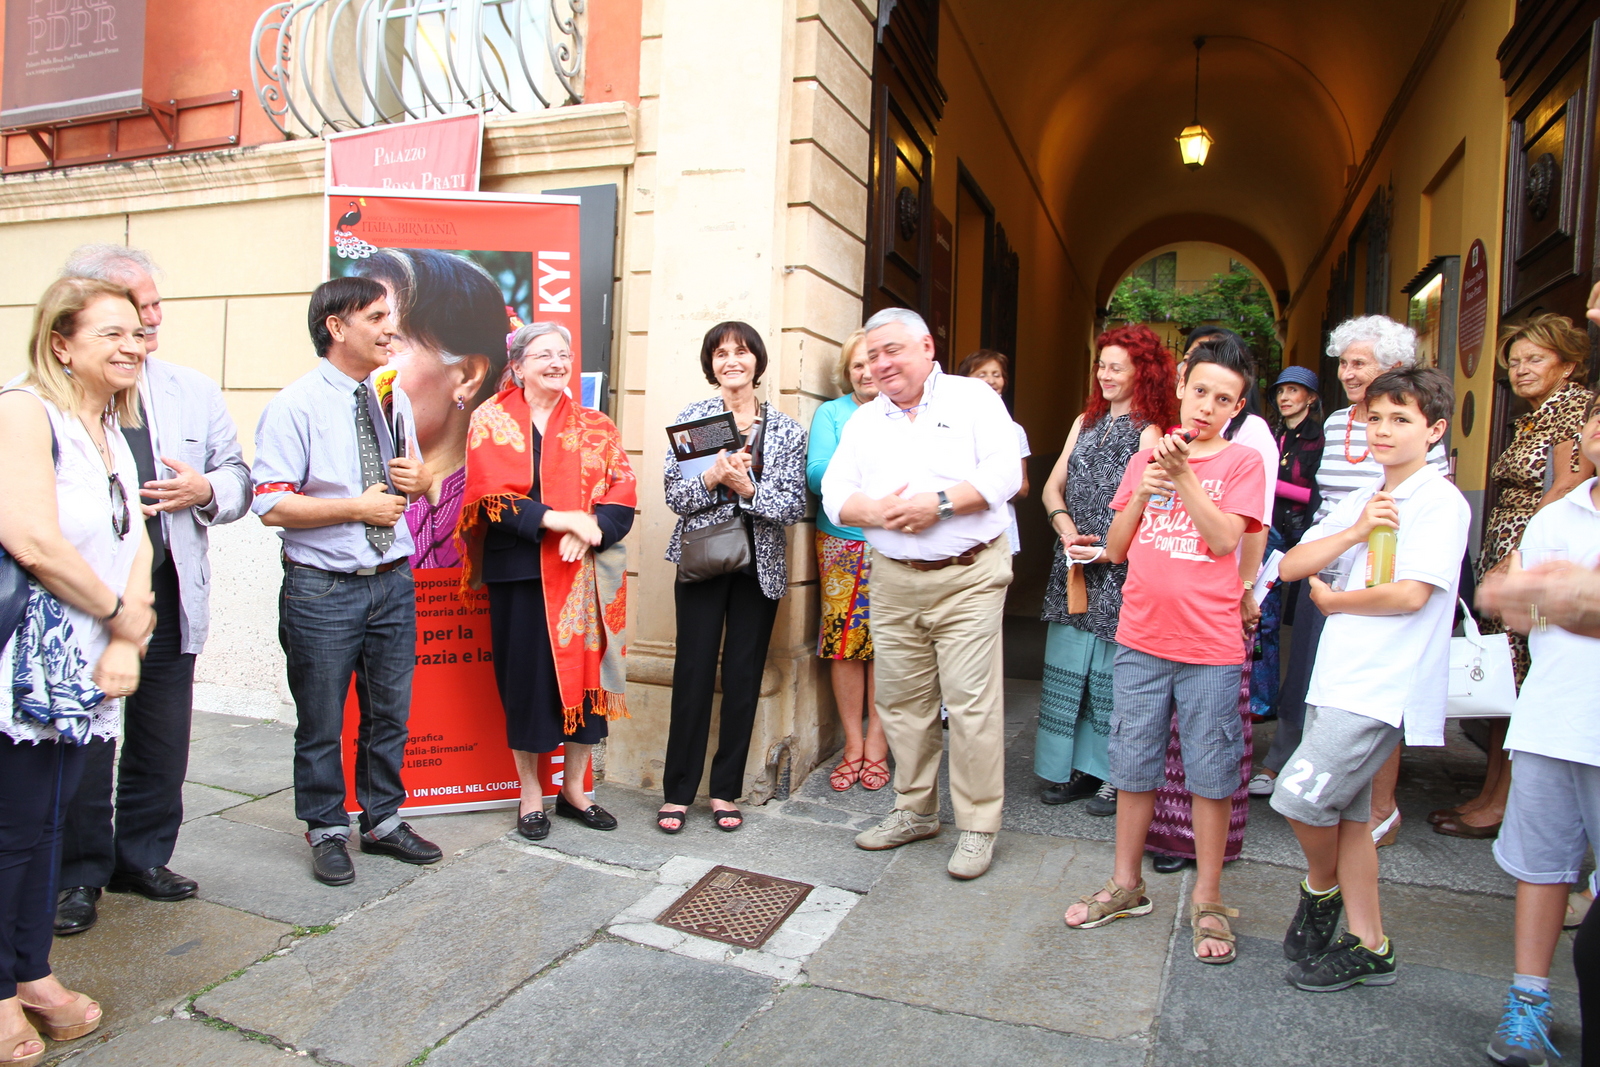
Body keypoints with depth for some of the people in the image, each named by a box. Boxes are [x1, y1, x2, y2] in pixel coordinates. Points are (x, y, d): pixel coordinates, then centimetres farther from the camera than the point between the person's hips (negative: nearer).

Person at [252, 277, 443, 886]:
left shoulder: (395, 399, 9)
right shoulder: (295, 406, -10)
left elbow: (419, 481, 18)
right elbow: (272, 506, -17)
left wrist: (419, 479, -5)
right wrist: (359, 506, -18)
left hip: (393, 581, 6)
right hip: (323, 589, -5)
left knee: (390, 712, 15)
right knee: (321, 722, 9)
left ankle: (383, 821, 32)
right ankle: (326, 831, 27)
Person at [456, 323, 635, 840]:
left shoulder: (594, 428, 10)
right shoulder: (491, 421, 3)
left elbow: (622, 497, 1)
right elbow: (491, 494, -9)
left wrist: (591, 532, -18)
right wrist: (557, 519, -20)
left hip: (585, 572, 2)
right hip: (518, 569, -2)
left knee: (584, 672, 5)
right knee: (525, 676, 4)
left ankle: (574, 789, 22)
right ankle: (531, 795, 20)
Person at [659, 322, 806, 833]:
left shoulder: (786, 429, 5)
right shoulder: (691, 418, 2)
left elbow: (795, 505, -1)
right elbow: (675, 494, -3)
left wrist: (748, 487, -16)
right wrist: (713, 477, -21)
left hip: (760, 565, 2)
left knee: (744, 677, 6)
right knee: (693, 672, -2)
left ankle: (726, 790, 18)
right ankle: (678, 791, 11)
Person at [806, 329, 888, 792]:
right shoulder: (831, 413, 8)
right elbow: (815, 477, -4)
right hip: (842, 543, 1)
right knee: (844, 639, 1)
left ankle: (876, 743, 13)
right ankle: (853, 744, 15)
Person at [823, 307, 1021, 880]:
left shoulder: (973, 398, 1)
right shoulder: (863, 421, 14)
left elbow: (1004, 472, -10)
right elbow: (834, 493, 5)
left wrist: (940, 502, -19)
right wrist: (876, 512, -14)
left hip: (968, 579, -4)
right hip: (893, 582, 5)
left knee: (972, 702, -5)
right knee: (901, 702, 10)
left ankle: (978, 826, 8)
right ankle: (914, 811, 26)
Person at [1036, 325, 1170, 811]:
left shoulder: (1148, 433, -4)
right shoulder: (1085, 423, 15)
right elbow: (1053, 486, 11)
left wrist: (1105, 551, -18)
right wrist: (1066, 529, -6)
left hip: (1119, 570, -6)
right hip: (1073, 567, 6)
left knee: (1112, 671, 0)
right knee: (1067, 666, 7)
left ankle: (1115, 776, 12)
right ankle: (1074, 768, 17)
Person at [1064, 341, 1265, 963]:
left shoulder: (1243, 462, 1)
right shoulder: (1146, 457, 10)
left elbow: (1223, 540, -13)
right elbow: (1115, 550, 7)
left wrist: (1184, 476, -18)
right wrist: (1142, 494, -6)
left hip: (1211, 646, -3)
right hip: (1142, 638, 3)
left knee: (1210, 775, 5)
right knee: (1133, 765, 12)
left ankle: (1207, 901, 20)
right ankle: (1127, 884, 28)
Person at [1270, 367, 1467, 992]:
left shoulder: (1441, 502, -7)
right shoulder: (1360, 502, 15)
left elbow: (1411, 594, -18)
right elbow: (1290, 566, 7)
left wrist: (1330, 600, -4)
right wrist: (1354, 532, -8)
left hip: (1383, 687, -8)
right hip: (1337, 676, 8)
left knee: (1301, 796, -12)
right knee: (1343, 812, 12)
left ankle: (1322, 890, 17)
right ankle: (1367, 946, 24)